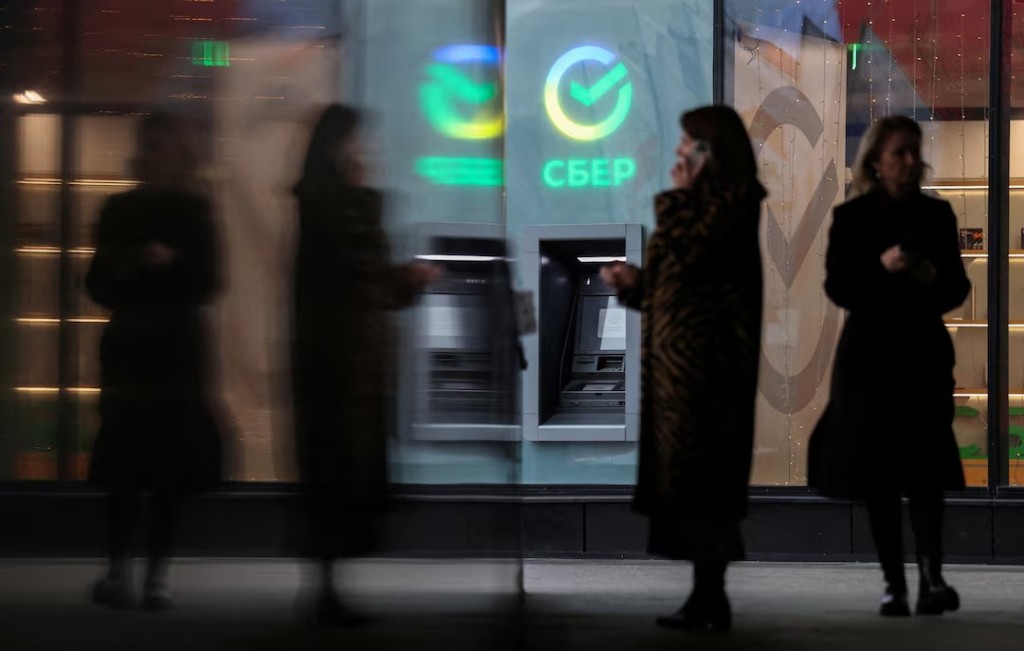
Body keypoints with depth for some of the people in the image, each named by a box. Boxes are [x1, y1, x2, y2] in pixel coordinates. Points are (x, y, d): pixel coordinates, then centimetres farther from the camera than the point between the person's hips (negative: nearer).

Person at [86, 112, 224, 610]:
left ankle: (157, 574, 1)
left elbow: (205, 284, -3)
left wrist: (172, 261, -19)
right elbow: (98, 284, 10)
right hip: (126, 349, 2)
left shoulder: (193, 211, 3)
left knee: (170, 472, -3)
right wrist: (119, 267, -10)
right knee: (122, 471, -2)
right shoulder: (118, 210, 11)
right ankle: (117, 569, 1)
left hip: (177, 349, -2)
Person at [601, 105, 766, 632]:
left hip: (703, 353, -10)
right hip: (678, 352, 10)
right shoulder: (705, 201, 20)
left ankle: (711, 601, -6)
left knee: (695, 470, -9)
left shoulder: (733, 196, -10)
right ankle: (706, 597, 12)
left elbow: (688, 253, -22)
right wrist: (636, 283, 11)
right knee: (689, 474, 9)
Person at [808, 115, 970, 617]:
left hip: (924, 353, 1)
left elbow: (958, 287, 8)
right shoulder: (851, 217, 2)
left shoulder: (936, 214, 8)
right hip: (868, 355, -1)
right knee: (878, 471, 0)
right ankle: (893, 583, 4)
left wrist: (933, 277, -14)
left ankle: (931, 574, -17)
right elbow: (837, 288, -5)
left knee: (925, 465, -10)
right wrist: (881, 266, -19)